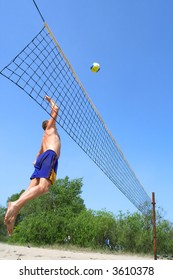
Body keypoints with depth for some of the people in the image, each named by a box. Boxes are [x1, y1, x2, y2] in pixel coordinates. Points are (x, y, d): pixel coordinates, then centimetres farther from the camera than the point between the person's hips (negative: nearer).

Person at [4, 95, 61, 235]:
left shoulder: (45, 137, 38)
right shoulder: (50, 128, 18)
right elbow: (55, 110, 16)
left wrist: (37, 160, 69)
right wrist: (50, 100, 34)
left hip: (43, 158, 9)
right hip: (50, 156, -8)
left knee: (32, 189, -6)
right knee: (43, 186, -27)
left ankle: (13, 214, -21)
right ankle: (16, 204, -44)